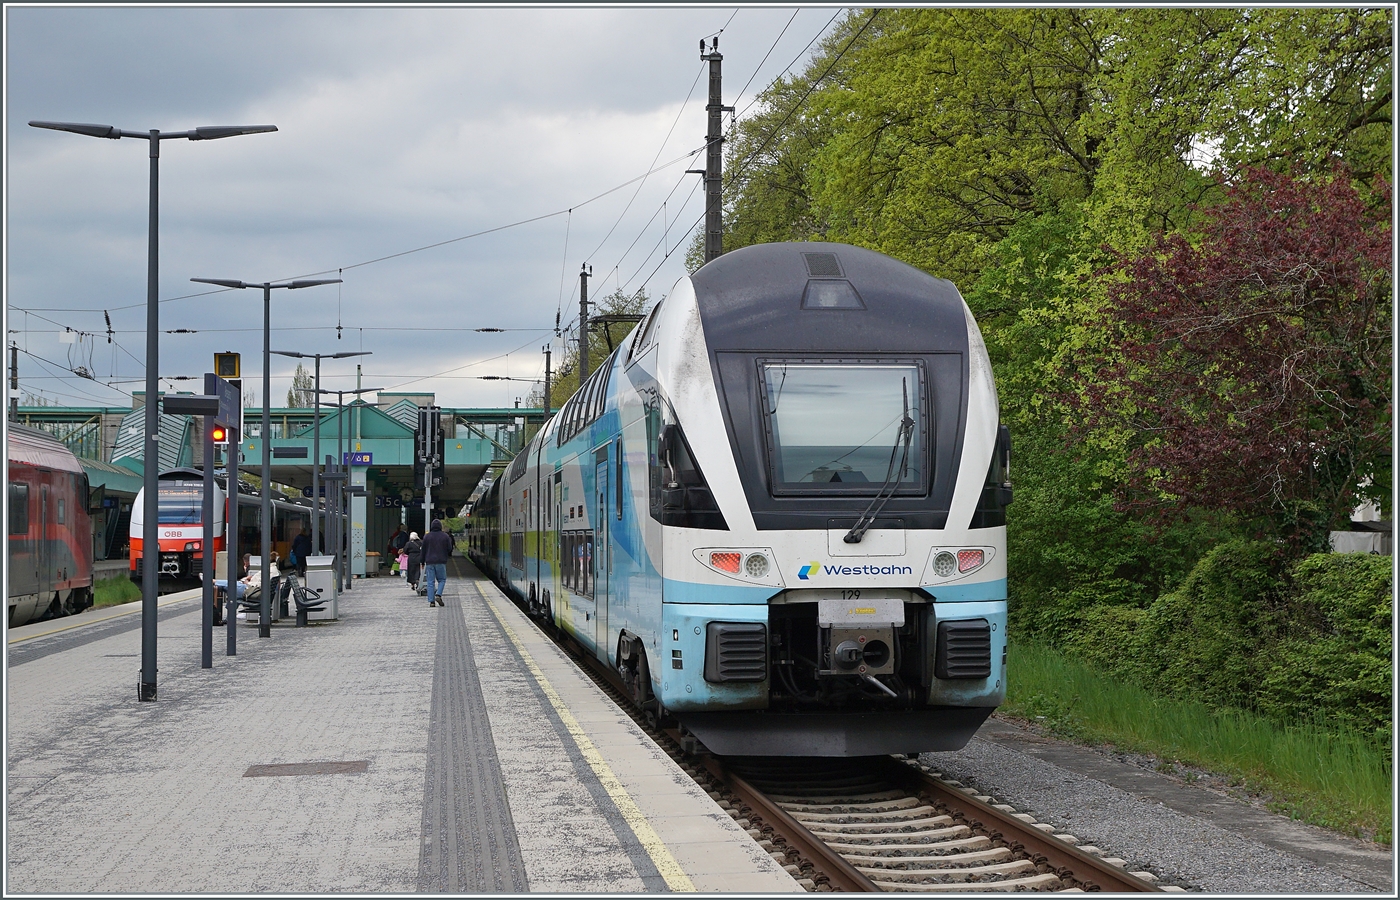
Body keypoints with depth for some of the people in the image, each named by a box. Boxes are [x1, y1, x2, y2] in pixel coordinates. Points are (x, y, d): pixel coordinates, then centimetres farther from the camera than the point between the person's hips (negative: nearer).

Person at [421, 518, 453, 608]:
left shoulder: (427, 536, 3)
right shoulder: (445, 536, 0)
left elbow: (423, 550, 6)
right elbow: (449, 549, 2)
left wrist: (423, 562, 13)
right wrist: (449, 555, 24)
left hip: (429, 562, 1)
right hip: (441, 562, -1)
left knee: (430, 582, 2)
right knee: (442, 580, 10)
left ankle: (431, 601, -4)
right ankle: (438, 595, -12)